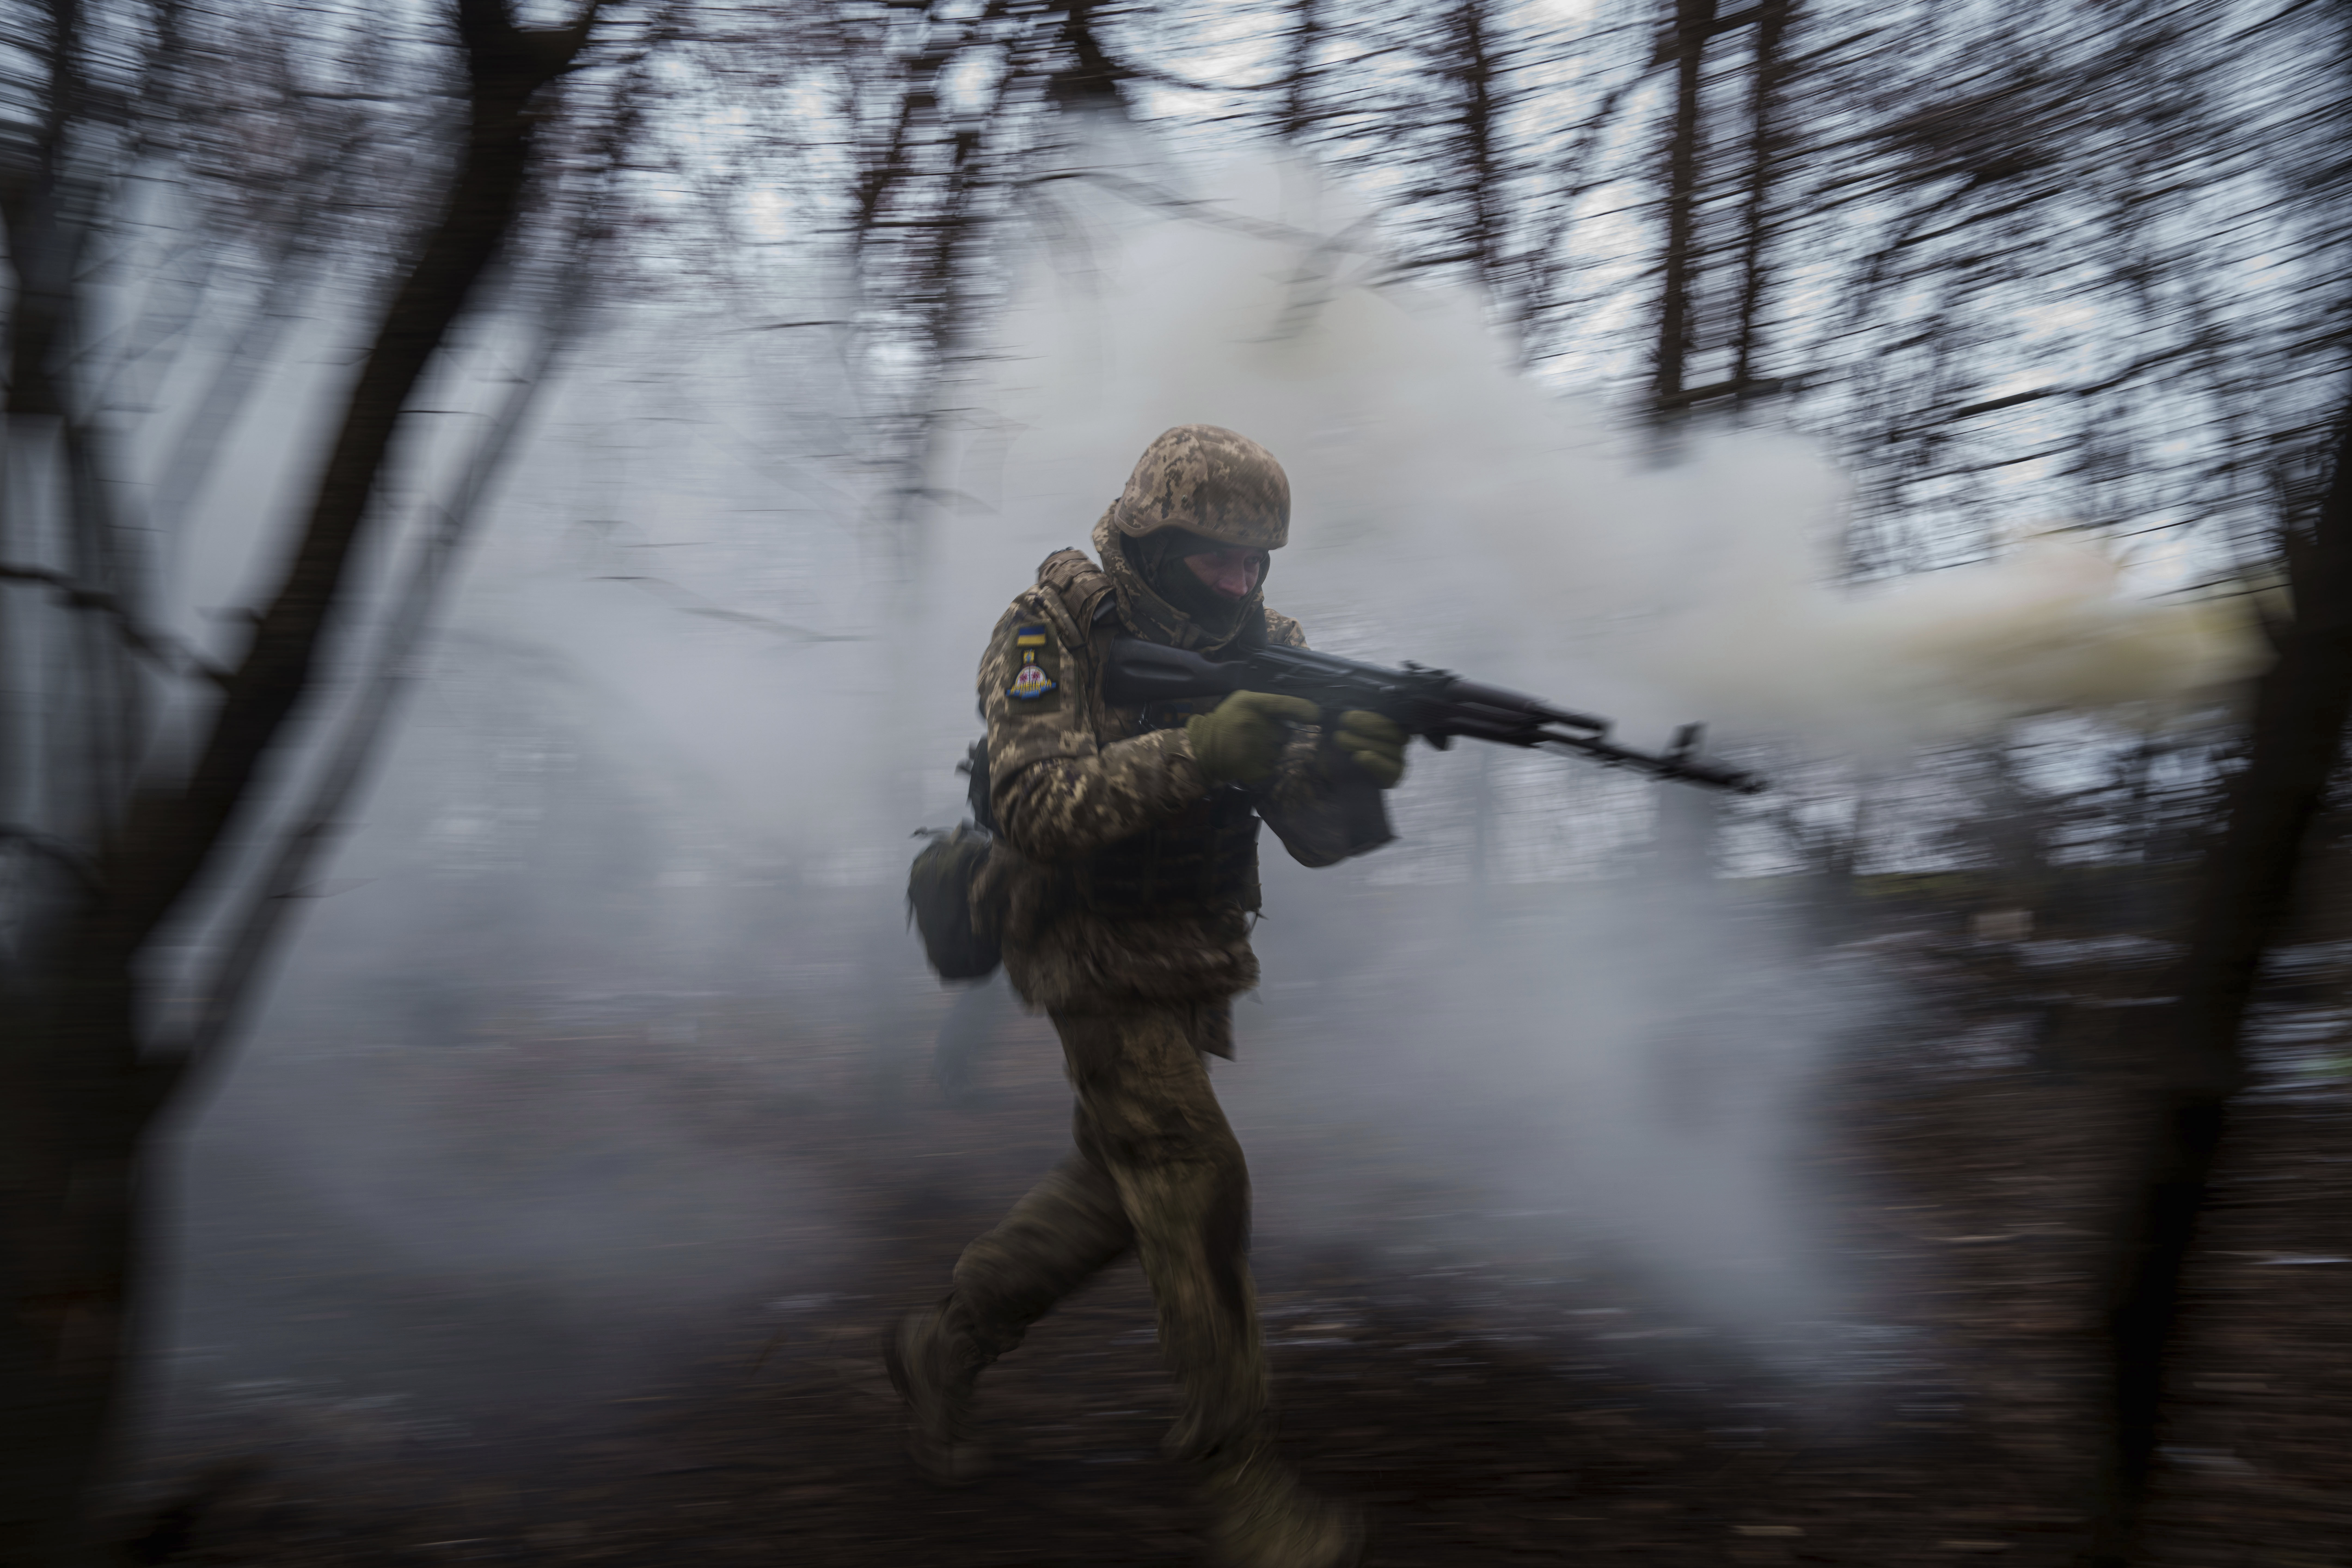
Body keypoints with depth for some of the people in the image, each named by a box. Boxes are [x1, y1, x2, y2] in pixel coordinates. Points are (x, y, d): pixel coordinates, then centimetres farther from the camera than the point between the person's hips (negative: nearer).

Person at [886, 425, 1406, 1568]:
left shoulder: (1259, 645, -1)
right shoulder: (1052, 631, -15)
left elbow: (1316, 833, -8)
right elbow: (1038, 804, -29)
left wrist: (1354, 765, -31)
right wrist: (1196, 751, -40)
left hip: (1195, 967, 7)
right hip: (1099, 962, -7)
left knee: (1120, 1189, 16)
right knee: (1196, 1186, -11)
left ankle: (946, 1344, 36)